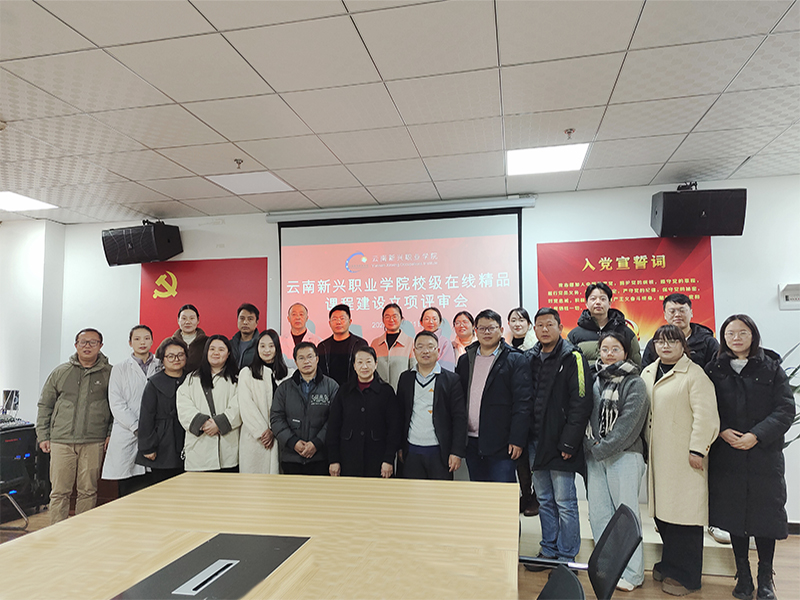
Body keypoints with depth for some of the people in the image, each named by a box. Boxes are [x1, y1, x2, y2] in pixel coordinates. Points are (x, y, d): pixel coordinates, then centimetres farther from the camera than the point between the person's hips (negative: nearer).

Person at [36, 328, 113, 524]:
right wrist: (43, 436, 9)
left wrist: (111, 434, -1)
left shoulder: (109, 373, 4)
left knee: (88, 491, 5)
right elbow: (45, 405, 14)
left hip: (94, 442, -1)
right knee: (59, 492, 4)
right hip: (61, 441, 1)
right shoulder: (60, 372, 9)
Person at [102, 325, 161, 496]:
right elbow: (116, 403, 0)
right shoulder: (120, 369, 9)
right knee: (128, 491, 0)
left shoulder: (161, 368, 11)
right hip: (126, 436, 0)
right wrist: (137, 427, -9)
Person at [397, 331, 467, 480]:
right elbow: (399, 415, 12)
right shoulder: (405, 378, 9)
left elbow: (460, 418, -4)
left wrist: (457, 452, -9)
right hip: (411, 452, 3)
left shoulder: (451, 380, 0)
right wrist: (400, 447, 8)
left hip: (440, 452, -2)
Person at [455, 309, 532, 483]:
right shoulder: (465, 360, 12)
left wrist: (517, 440, -14)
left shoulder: (515, 360, -3)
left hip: (501, 443, -5)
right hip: (471, 443, 5)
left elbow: (523, 402, -8)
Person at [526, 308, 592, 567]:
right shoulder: (529, 358, 11)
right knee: (545, 501, 16)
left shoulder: (572, 357, -7)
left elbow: (581, 402, -13)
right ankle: (548, 551, 29)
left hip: (560, 443, -6)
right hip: (536, 442, 6)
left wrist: (568, 442, -17)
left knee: (565, 503, 3)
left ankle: (567, 557, 17)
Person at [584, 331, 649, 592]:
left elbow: (628, 422, -12)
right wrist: (589, 445, 4)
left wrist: (602, 448, -13)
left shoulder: (634, 383, -4)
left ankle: (632, 573, 10)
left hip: (624, 455, -5)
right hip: (595, 455, 5)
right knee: (598, 513, 7)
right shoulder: (596, 382, 12)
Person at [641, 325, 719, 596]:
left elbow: (705, 416, -14)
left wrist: (697, 449, -16)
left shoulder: (694, 374, -9)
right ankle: (669, 564, 27)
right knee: (663, 512, 12)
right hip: (657, 456, 7)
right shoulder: (648, 373, 13)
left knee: (684, 512, -1)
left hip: (684, 456, -6)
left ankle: (684, 575, 12)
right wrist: (645, 447, 16)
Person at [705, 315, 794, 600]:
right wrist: (721, 431, -12)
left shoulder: (771, 368, 1)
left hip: (765, 455, -1)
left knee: (765, 515, 4)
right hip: (727, 456, 1)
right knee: (734, 513, 8)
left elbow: (785, 409, -5)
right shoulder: (714, 370, 4)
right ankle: (743, 575, 22)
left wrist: (756, 436, -14)